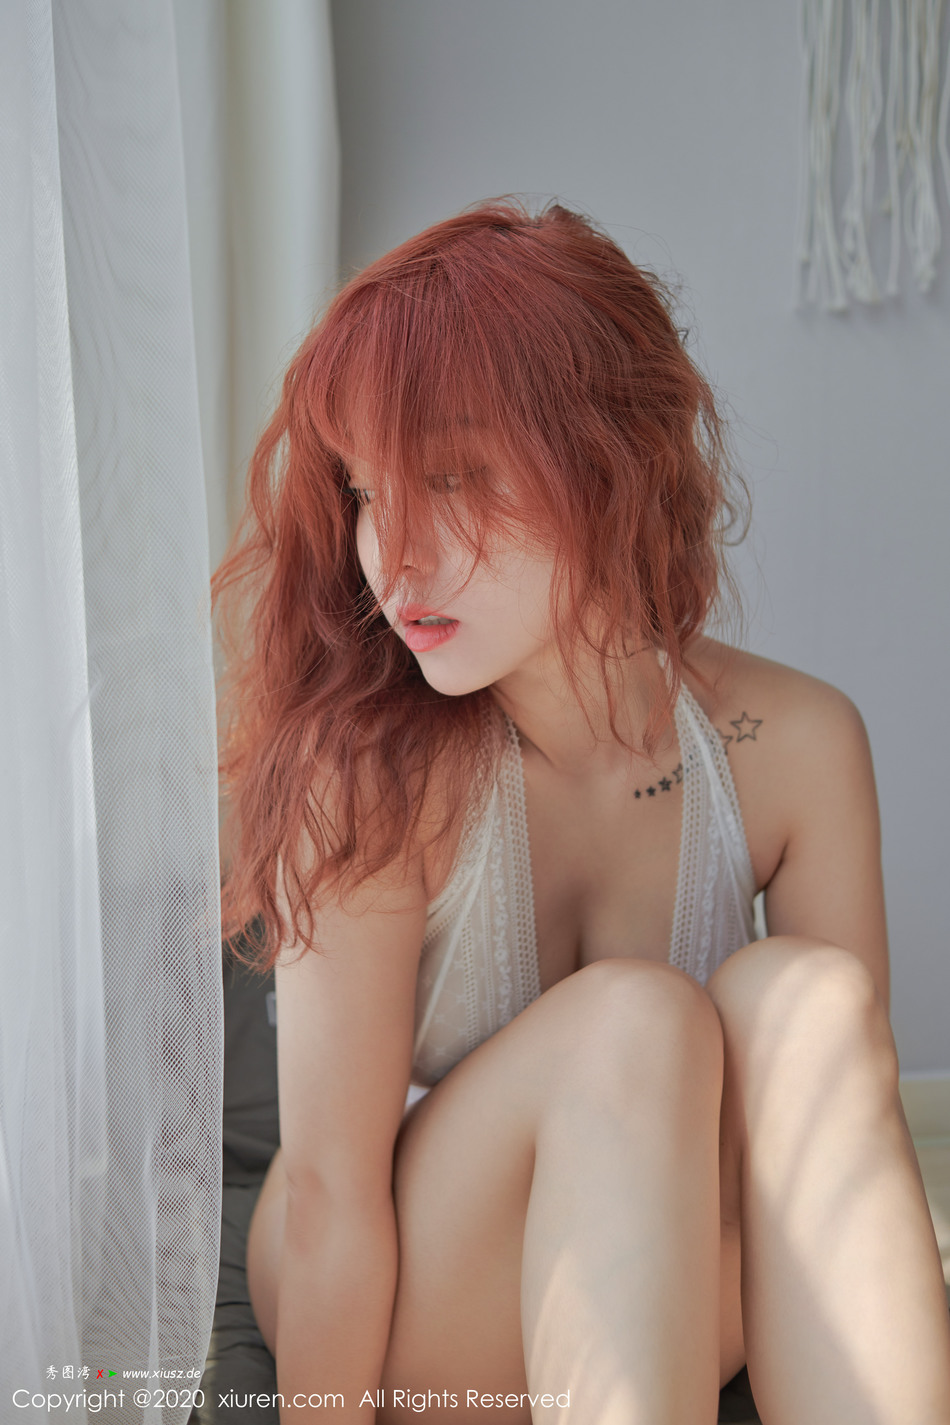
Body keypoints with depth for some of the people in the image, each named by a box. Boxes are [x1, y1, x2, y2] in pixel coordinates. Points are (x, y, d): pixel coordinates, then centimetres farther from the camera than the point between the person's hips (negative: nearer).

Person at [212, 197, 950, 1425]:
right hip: (398, 1313, -3)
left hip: (671, 1299, 3)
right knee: (633, 1022, -31)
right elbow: (331, 1190, -22)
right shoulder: (370, 765, -23)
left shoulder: (796, 746, -13)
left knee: (803, 996, -26)